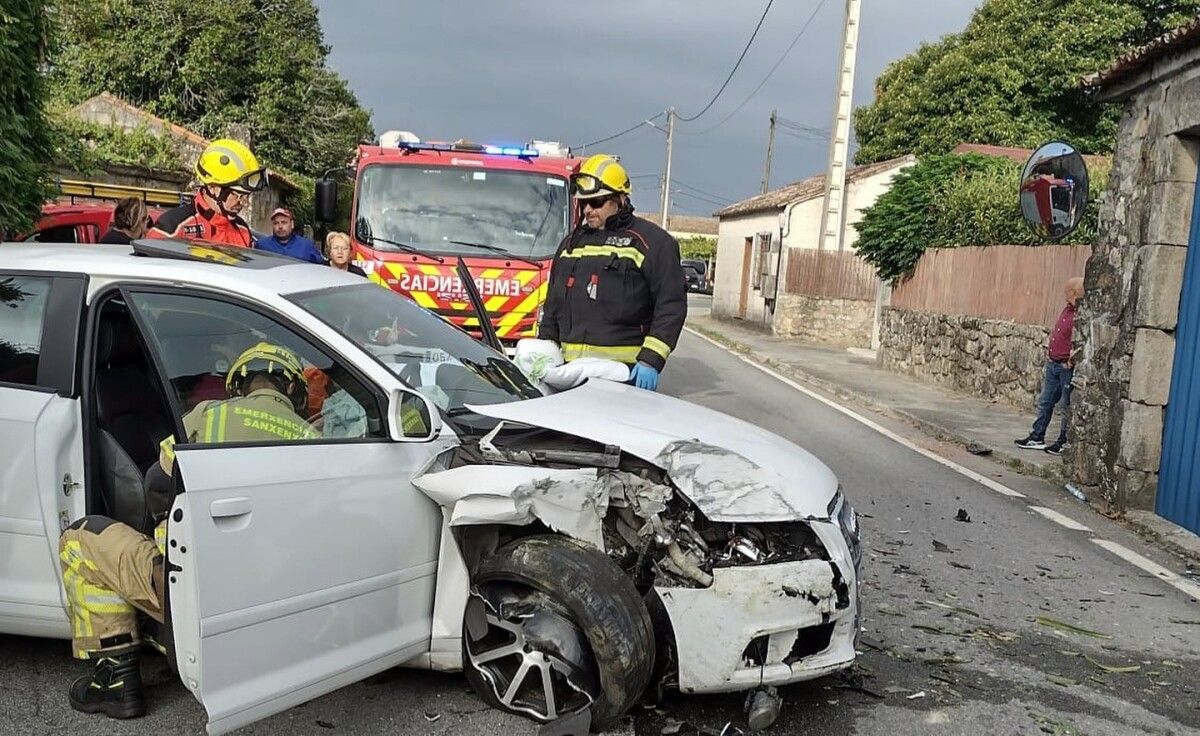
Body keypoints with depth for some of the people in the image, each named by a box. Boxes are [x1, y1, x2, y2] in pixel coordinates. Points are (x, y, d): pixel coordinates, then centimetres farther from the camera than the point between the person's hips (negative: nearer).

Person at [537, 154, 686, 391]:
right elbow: (553, 304, 26)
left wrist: (651, 361, -15)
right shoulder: (572, 242, 20)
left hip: (626, 370, -6)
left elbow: (671, 306, -7)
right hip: (572, 367, 6)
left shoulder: (653, 241, -1)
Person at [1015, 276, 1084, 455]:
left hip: (1068, 368, -9)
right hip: (1053, 364, 9)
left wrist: (1073, 356, -26)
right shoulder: (1067, 309, 10)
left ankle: (1064, 442, 15)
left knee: (1066, 406, 3)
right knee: (1045, 402, 14)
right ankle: (1037, 437, 23)